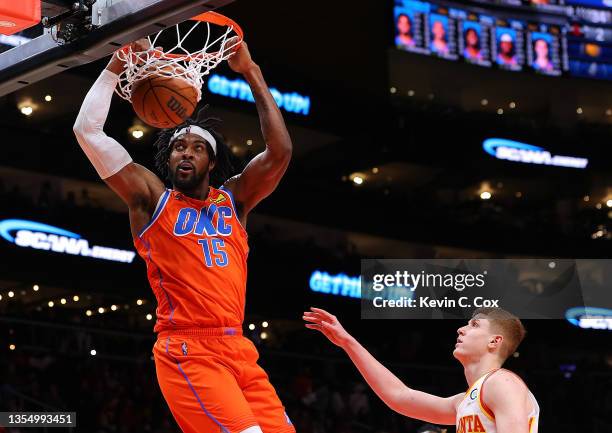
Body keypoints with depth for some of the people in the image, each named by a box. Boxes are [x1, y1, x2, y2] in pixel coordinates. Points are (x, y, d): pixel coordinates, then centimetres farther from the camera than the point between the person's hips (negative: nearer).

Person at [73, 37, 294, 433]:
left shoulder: (232, 198, 18)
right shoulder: (152, 198, 9)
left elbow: (280, 153, 4)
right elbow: (88, 131, 2)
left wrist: (252, 74, 2)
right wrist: (117, 65, 2)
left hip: (238, 350, 5)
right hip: (187, 352, -5)